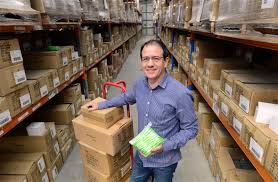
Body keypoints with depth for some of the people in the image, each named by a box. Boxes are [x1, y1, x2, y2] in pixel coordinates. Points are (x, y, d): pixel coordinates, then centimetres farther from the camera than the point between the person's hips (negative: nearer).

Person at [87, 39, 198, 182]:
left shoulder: (180, 94, -28)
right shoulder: (140, 83, -9)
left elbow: (191, 129, -16)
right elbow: (127, 97, 13)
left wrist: (166, 146, -25)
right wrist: (101, 105, 15)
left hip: (164, 161, -5)